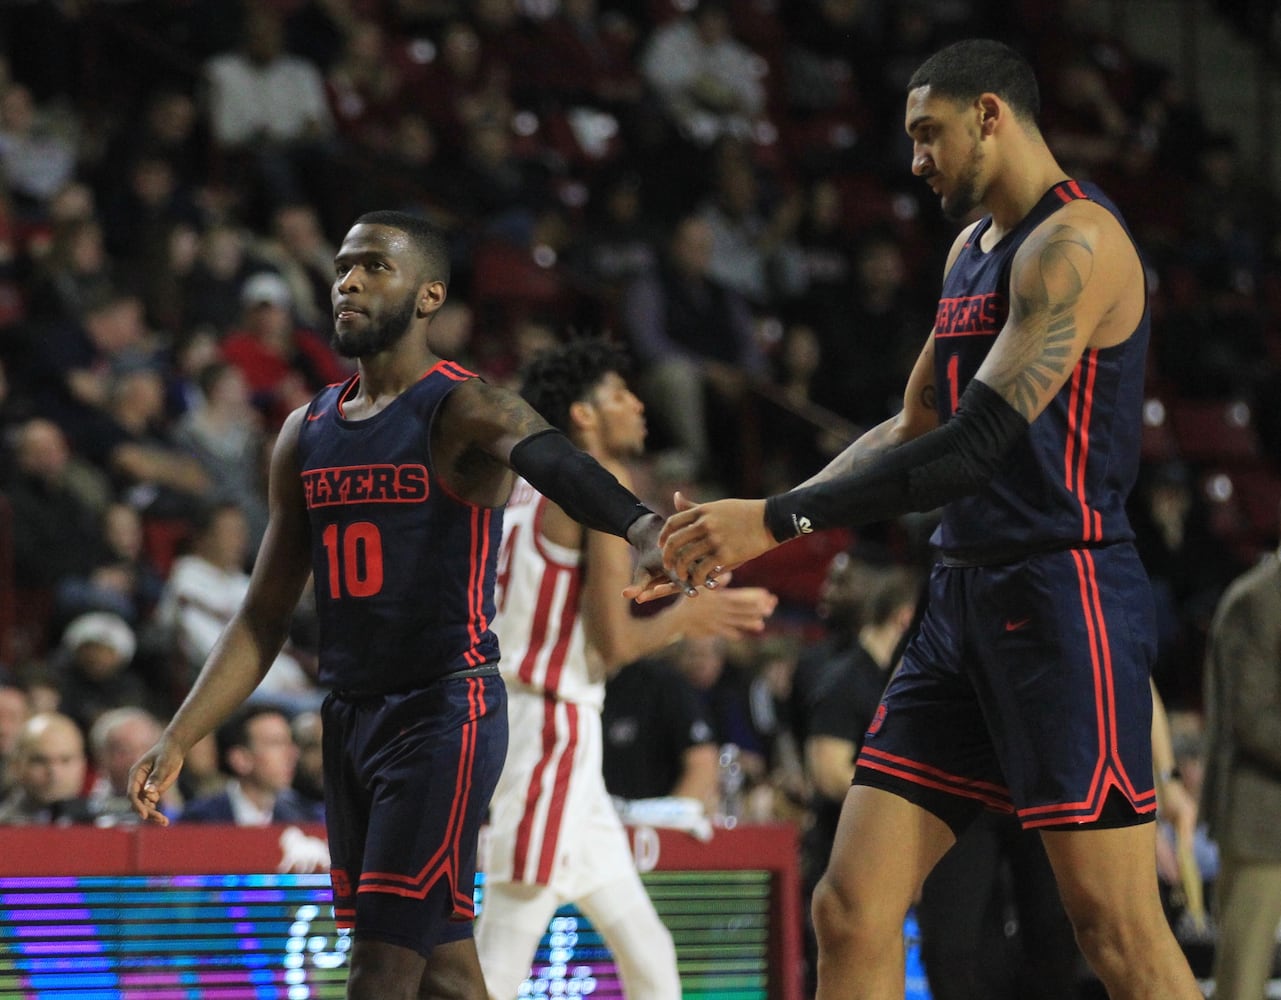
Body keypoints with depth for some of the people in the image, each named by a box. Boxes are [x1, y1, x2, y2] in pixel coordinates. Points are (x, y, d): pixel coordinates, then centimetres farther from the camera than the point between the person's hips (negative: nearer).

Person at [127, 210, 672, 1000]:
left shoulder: (466, 413, -9)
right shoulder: (306, 435, 12)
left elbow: (555, 461, -33)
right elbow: (264, 619, 17)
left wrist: (638, 526, -54)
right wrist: (177, 743, 9)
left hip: (446, 711, -7)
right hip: (350, 718, 7)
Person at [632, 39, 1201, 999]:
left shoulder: (1075, 242, -13)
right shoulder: (973, 250, 19)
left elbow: (980, 443, -22)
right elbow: (914, 431, 27)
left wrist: (781, 521, -21)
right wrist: (746, 524, 17)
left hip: (1065, 596, -9)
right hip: (966, 598, 9)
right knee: (852, 909, 1)